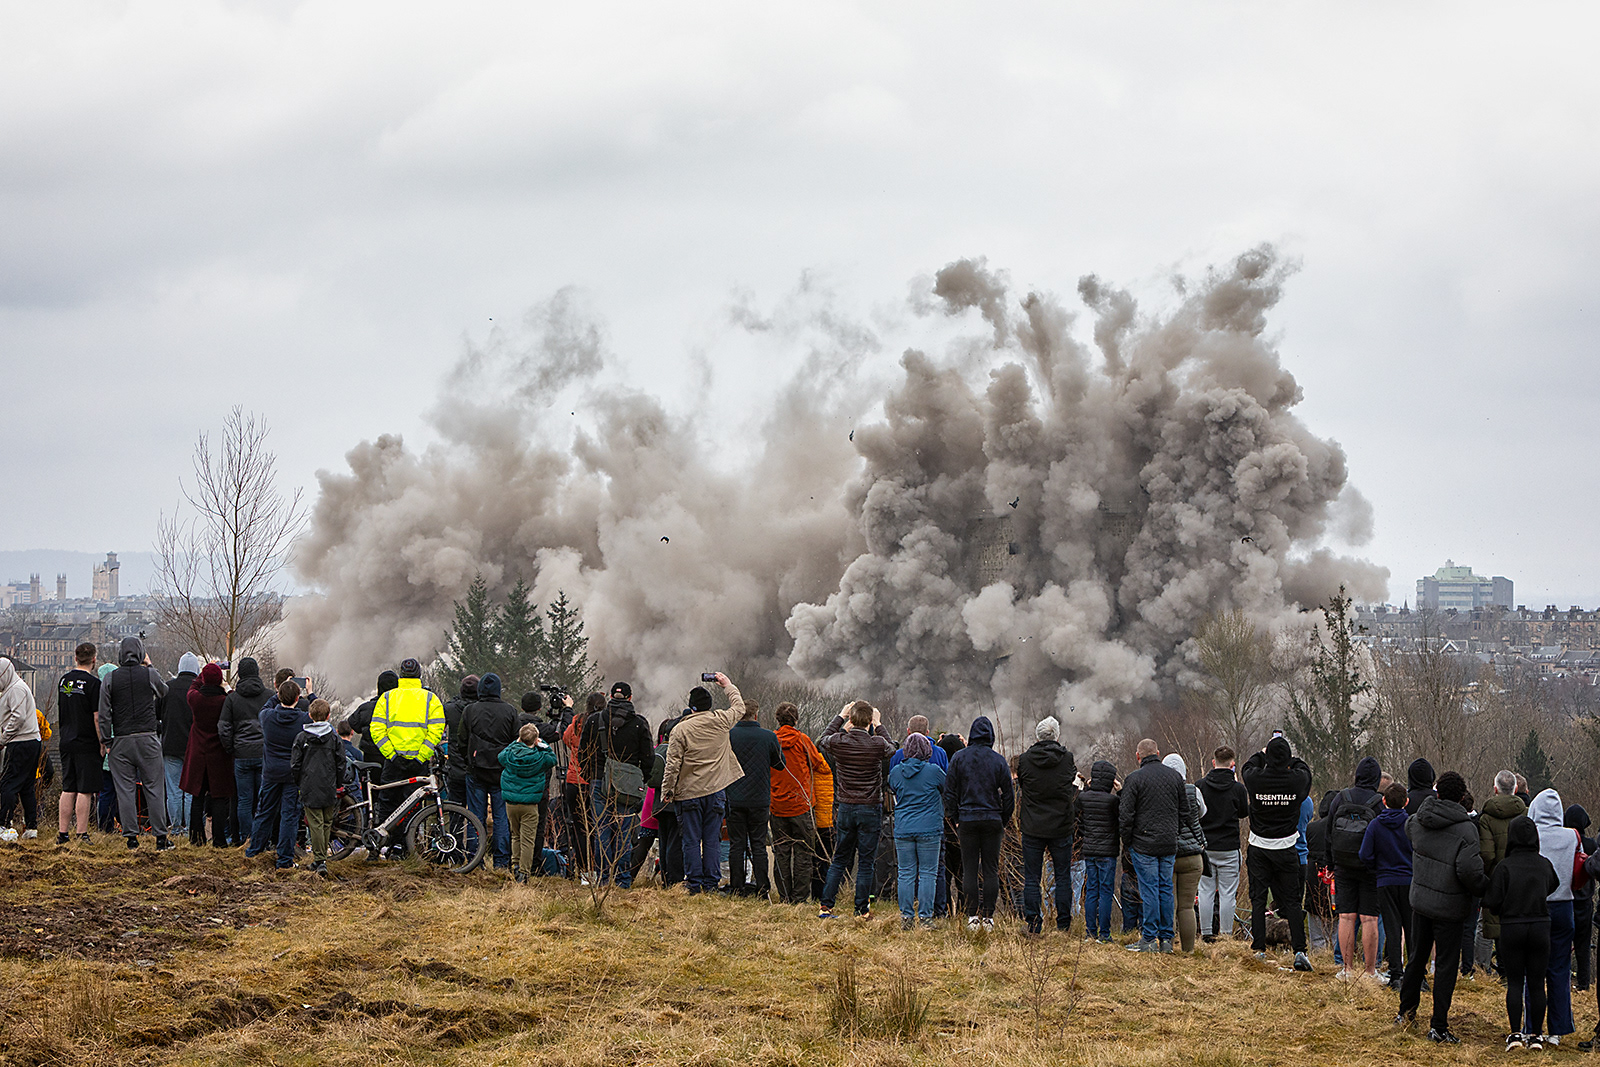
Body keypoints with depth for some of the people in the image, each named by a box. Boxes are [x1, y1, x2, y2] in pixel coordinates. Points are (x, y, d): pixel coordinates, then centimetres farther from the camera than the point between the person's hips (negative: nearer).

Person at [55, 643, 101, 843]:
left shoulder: (64, 680, 9)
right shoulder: (93, 683, -12)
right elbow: (97, 717, -15)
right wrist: (103, 743, -10)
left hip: (66, 742, 7)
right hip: (87, 744, -7)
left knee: (68, 789, 11)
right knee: (85, 790, -4)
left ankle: (63, 833, 12)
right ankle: (82, 834, -5)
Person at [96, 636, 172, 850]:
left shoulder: (109, 679, 0)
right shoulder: (150, 674, -2)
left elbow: (104, 714, -2)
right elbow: (164, 692, 19)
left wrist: (107, 741, 5)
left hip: (121, 741, 0)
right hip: (148, 739, 0)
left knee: (125, 790, 4)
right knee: (154, 788, 4)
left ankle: (131, 836, 2)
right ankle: (160, 837, 4)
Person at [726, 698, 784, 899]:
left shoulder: (727, 736, -6)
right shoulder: (769, 737, -5)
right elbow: (780, 764, 7)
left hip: (734, 799, 0)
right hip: (760, 800, 0)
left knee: (736, 845, 6)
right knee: (758, 845, 5)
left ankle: (736, 888, 4)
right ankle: (762, 890, 1)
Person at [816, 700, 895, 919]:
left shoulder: (839, 741, -9)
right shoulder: (877, 744, -14)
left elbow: (824, 740, 16)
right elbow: (892, 749, 11)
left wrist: (840, 717, 22)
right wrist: (879, 725, 17)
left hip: (845, 807, 3)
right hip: (870, 808, -3)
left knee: (840, 860, 13)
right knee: (866, 862, 3)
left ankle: (826, 906, 10)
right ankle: (861, 910, 5)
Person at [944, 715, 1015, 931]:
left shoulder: (959, 758, 0)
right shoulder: (999, 761, -1)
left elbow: (949, 792, 1)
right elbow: (1009, 794, 2)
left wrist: (955, 818, 10)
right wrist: (1004, 821, 12)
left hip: (967, 820, 0)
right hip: (992, 821, 0)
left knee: (969, 870, 3)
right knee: (991, 870, 4)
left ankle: (972, 915, -1)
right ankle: (988, 916, 1)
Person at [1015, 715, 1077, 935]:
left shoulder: (1025, 760, -7)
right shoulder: (1067, 760, -7)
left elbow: (1020, 787, 6)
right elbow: (1073, 789, 5)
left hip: (1032, 827, 0)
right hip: (1061, 827, 0)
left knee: (1031, 878, 6)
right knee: (1063, 877, 9)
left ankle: (1033, 923, 3)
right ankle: (1063, 924, 9)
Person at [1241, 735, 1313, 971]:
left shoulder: (1256, 778, -13)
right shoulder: (1296, 780, -13)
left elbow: (1248, 766, 13)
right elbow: (1305, 770, 13)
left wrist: (1264, 753, 29)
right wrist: (1290, 759, 27)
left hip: (1259, 847, 0)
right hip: (1287, 848, 0)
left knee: (1258, 899, 7)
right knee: (1291, 900, 4)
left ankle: (1259, 949, 6)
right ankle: (1299, 950, -4)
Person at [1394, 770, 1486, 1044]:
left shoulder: (1419, 821, -3)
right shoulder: (1465, 829, -19)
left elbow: (1408, 826, 22)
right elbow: (1469, 868, -26)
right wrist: (1479, 889, -8)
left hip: (1419, 900, 5)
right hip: (1449, 906, -5)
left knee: (1417, 957, 22)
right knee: (1446, 965, 3)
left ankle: (1406, 1011, 33)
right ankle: (1438, 1027, 4)